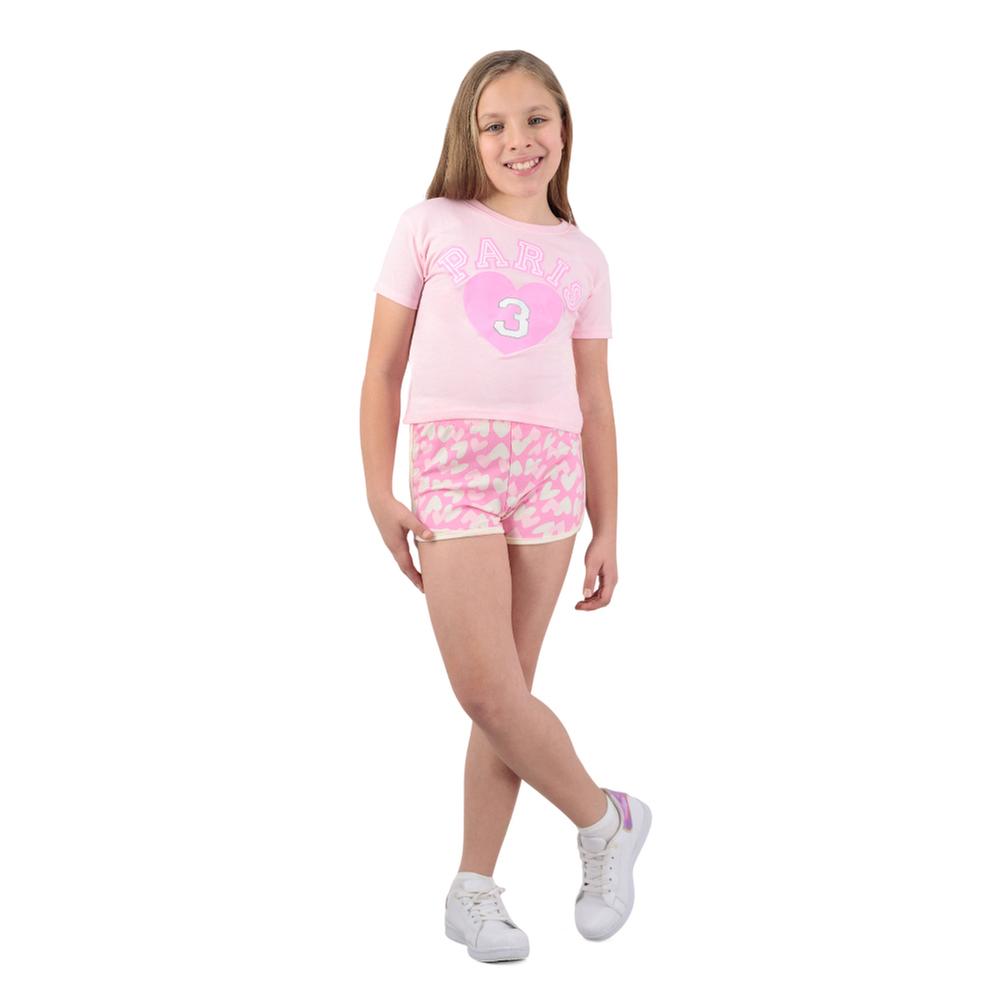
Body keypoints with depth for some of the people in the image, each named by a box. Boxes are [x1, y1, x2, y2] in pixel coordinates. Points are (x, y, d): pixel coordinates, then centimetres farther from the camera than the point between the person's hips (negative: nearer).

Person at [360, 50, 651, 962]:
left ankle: (474, 890, 14)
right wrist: (379, 493, 0)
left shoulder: (582, 258, 14)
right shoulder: (430, 228, 7)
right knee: (488, 691, -12)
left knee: (505, 691, 3)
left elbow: (595, 402, 15)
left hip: (551, 468, 2)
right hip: (454, 462, -2)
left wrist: (608, 532, 12)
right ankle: (606, 821, 10)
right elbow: (383, 371, 8)